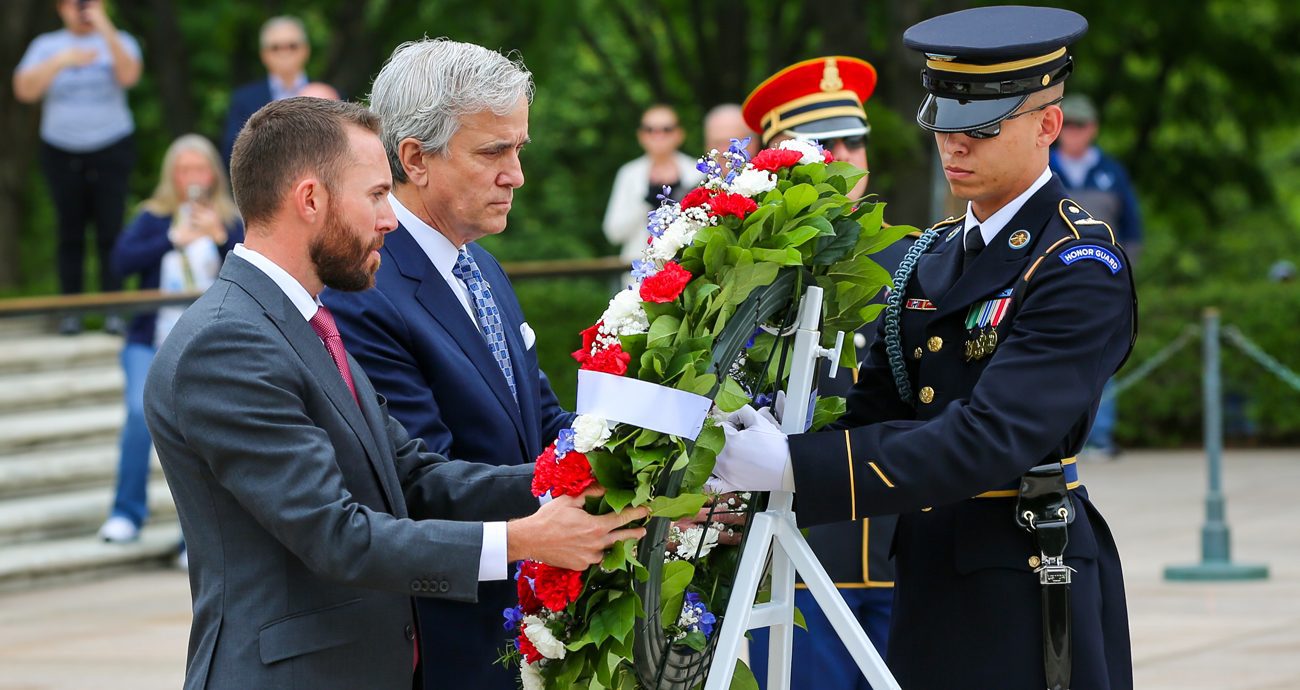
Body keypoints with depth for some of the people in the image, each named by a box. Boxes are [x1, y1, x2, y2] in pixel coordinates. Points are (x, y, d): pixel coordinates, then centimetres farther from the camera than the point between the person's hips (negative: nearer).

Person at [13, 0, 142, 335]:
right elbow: (25, 90, -6)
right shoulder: (46, 46, 7)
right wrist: (62, 61, -17)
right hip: (62, 152, 1)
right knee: (70, 232, 2)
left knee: (110, 231, -7)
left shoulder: (117, 42, 5)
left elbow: (129, 75, -16)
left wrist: (105, 28, -20)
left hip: (111, 148, -1)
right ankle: (71, 312, 5)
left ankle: (114, 310, -6)